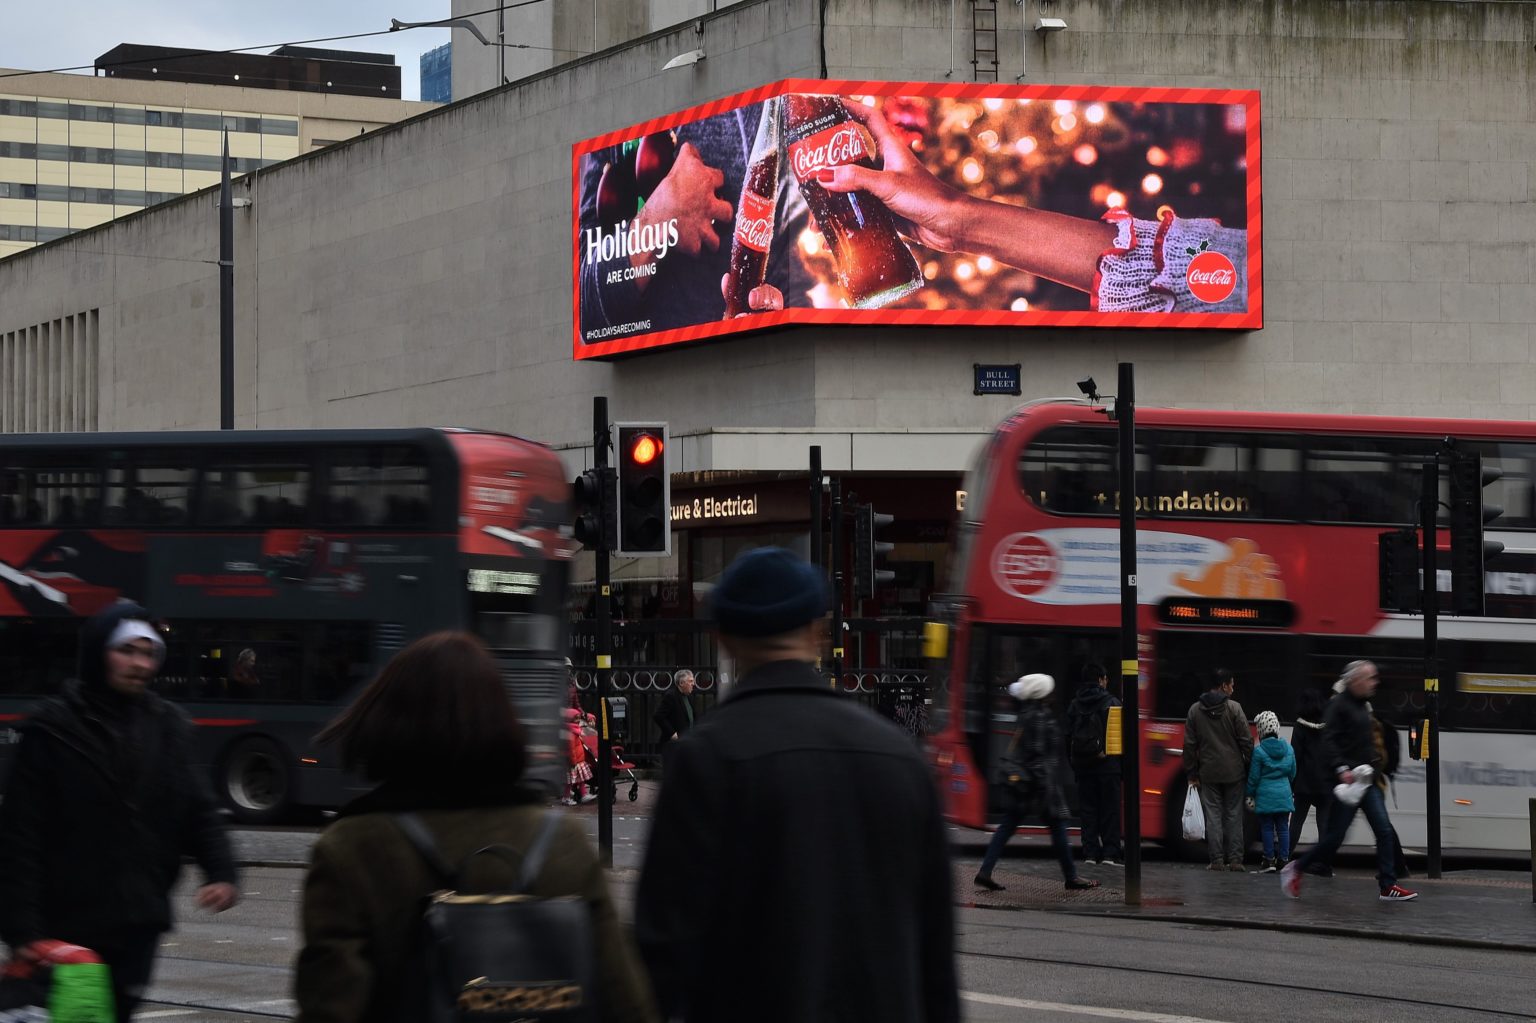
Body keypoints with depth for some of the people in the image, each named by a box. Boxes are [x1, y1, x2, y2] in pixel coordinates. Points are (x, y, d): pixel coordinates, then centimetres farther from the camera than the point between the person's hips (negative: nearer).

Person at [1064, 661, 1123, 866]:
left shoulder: (1074, 705, 6)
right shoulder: (1112, 703, -5)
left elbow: (1068, 736, 6)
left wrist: (1075, 761, 10)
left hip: (1083, 765, 3)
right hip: (1108, 765, -3)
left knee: (1087, 810, 7)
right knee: (1110, 810, 1)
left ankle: (1090, 853, 3)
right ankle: (1110, 853, -3)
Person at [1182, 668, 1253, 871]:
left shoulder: (1195, 710, 2)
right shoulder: (1234, 708, -7)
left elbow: (1189, 744, 5)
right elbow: (1246, 740, -7)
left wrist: (1192, 773, 10)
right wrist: (1250, 767, 3)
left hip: (1208, 772, 2)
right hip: (1233, 771, -2)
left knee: (1213, 816, 4)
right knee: (1234, 816, 5)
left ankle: (1216, 860, 1)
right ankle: (1235, 859, 4)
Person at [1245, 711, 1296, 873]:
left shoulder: (1259, 751, -11)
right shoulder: (1288, 748, 2)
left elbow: (1253, 777, -7)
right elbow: (1292, 772, 12)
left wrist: (1250, 794, 5)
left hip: (1265, 795, -4)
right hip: (1284, 793, 4)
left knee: (1267, 828, 3)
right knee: (1283, 828, 8)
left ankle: (1269, 860, 3)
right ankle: (1283, 859, 8)